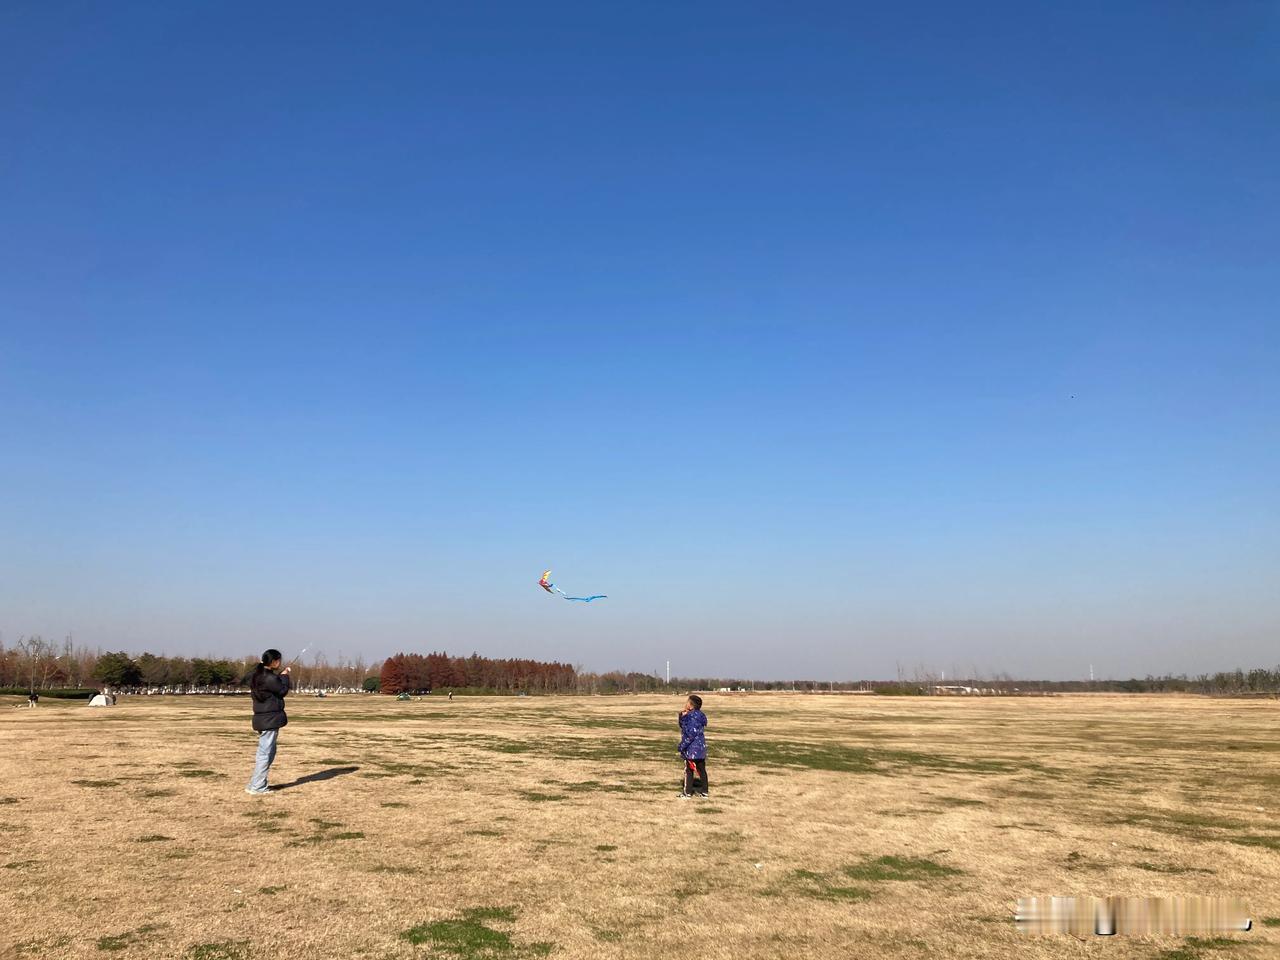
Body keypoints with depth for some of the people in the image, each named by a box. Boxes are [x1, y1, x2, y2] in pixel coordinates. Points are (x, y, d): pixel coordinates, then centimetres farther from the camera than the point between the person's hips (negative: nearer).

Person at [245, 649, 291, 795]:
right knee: (265, 753, -4)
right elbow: (283, 690, -9)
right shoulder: (269, 678, -21)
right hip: (269, 720, -10)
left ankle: (258, 784, 23)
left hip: (264, 719, 10)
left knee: (269, 753, 19)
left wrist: (282, 675, 6)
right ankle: (256, 787, -1)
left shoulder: (259, 675, 10)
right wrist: (284, 676, 4)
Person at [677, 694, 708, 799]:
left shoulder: (692, 716, -19)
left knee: (689, 770, 3)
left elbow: (691, 733, -24)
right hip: (701, 747, 9)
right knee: (701, 769, 13)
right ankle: (704, 791, 19)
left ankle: (687, 792, 11)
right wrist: (682, 716, -1)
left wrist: (682, 746, -17)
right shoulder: (699, 715, 10)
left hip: (692, 748, -9)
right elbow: (683, 727, 15)